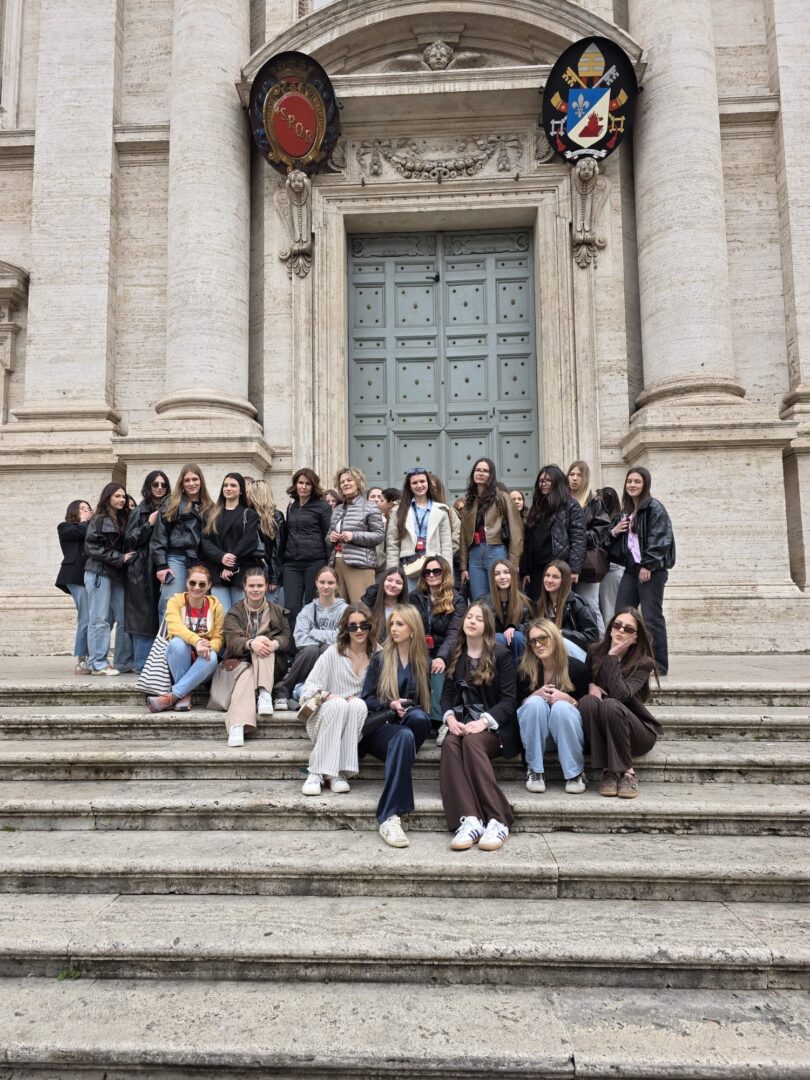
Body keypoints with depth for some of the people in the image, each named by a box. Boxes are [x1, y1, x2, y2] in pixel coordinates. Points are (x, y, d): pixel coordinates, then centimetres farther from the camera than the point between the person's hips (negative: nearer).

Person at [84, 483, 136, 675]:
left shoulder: (123, 520, 15)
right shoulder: (98, 520, -1)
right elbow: (91, 547, -9)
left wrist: (127, 558, -3)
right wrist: (119, 558, -13)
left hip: (118, 574, 6)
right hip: (99, 573, -6)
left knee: (123, 619, 2)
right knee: (100, 619, -5)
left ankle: (123, 662, 8)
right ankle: (98, 664, -1)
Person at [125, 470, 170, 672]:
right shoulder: (140, 511, 5)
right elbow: (130, 540, -1)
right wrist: (149, 524, -10)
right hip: (142, 571, -3)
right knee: (143, 616, -3)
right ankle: (143, 664, 0)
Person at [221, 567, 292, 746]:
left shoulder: (278, 612, 16)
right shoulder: (234, 613, 11)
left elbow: (286, 637, 0)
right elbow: (232, 640, -7)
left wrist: (274, 643, -26)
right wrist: (251, 643, -31)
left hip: (272, 666, 1)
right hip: (242, 661, -1)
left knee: (263, 643, -30)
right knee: (246, 675, -37)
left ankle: (264, 693, -42)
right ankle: (237, 726, -58)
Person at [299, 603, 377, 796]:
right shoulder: (333, 653, -1)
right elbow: (307, 691, -4)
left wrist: (357, 700, -14)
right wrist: (328, 696, -23)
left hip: (358, 725, 1)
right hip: (326, 717, -1)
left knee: (358, 704, -30)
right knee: (339, 704, -32)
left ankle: (339, 773, -29)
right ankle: (316, 773, -30)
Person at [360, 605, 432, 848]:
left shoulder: (422, 661, 13)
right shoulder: (380, 658, 9)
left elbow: (425, 700, 15)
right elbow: (367, 699, 4)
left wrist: (409, 708, -7)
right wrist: (392, 704, -15)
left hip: (409, 725, 2)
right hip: (380, 725, -2)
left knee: (420, 717, -36)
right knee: (404, 736, -38)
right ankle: (389, 817, -46)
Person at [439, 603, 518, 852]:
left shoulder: (501, 654, 1)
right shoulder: (455, 654, 14)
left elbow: (508, 700, -6)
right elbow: (447, 693, 10)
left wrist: (484, 721, -22)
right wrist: (450, 718, -11)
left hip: (493, 726, -3)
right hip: (462, 723, 3)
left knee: (471, 742, -35)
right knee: (449, 744, -30)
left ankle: (498, 821, -38)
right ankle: (469, 820, -43)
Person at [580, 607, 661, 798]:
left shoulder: (643, 663, -11)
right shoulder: (595, 652, -1)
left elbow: (621, 694, -27)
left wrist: (613, 657, -23)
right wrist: (591, 685, -9)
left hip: (639, 733, -3)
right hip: (601, 732, 3)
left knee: (610, 704, -33)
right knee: (587, 701, -28)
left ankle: (627, 772, -18)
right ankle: (608, 771, -23)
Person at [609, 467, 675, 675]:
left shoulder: (654, 508, -6)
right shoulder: (626, 511, 18)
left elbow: (660, 540, -15)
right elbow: (618, 541, 27)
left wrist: (648, 565, -19)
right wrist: (613, 531, 5)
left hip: (651, 570, -8)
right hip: (631, 569, 8)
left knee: (652, 617, -5)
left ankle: (659, 666, 3)